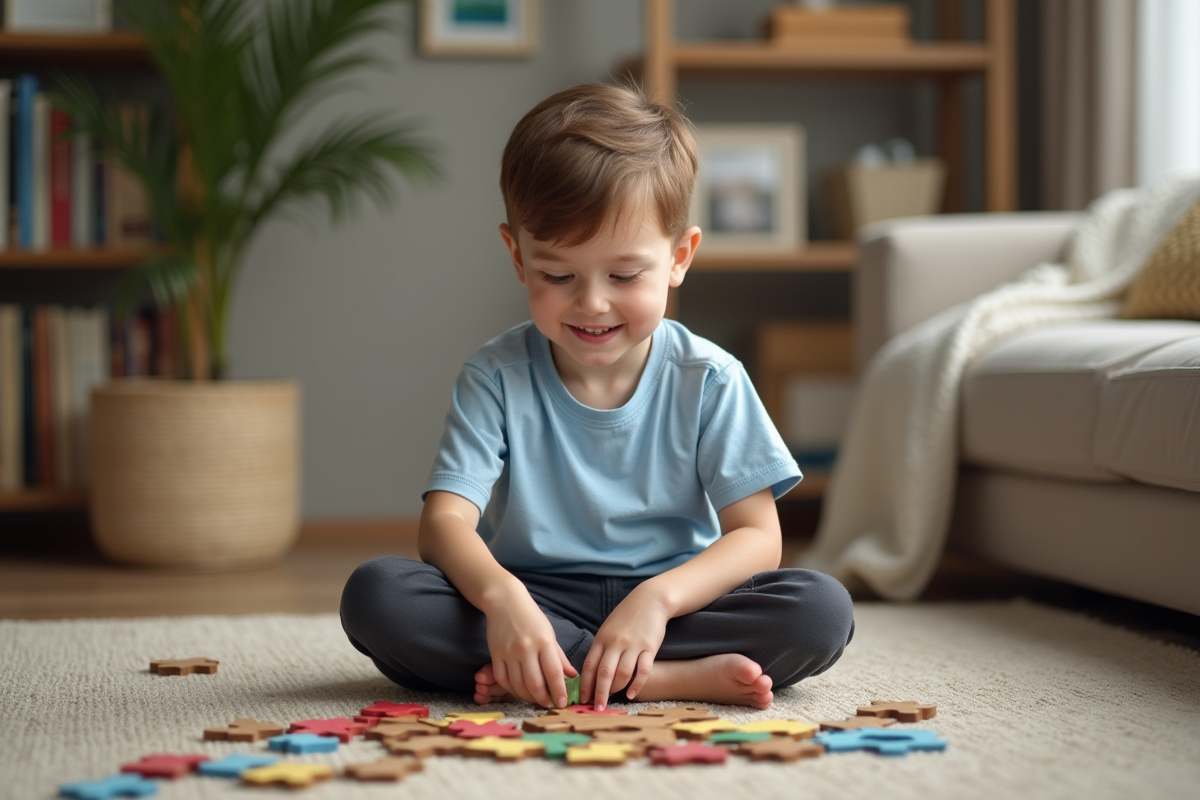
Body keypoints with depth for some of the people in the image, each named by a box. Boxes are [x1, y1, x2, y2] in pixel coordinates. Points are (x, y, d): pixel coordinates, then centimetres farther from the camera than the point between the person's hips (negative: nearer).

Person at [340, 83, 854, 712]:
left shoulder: (708, 381, -2)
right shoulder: (497, 378, -2)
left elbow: (757, 536, -7)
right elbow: (445, 521, -13)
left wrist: (658, 596, -27)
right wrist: (501, 596, -36)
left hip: (668, 601, 0)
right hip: (531, 603, 0)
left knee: (822, 610, -26)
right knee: (373, 595, -28)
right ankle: (671, 677, -30)